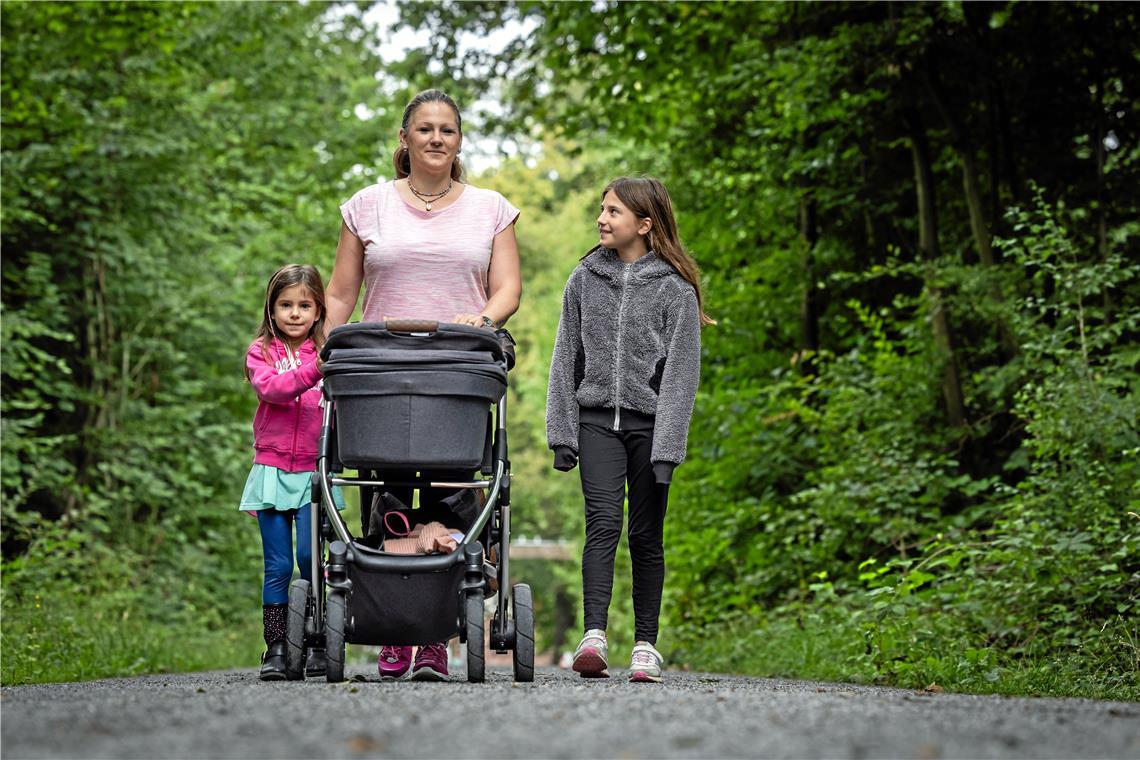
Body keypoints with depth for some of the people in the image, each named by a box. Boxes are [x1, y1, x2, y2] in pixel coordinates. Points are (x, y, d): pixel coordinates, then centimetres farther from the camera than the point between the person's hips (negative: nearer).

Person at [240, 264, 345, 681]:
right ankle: (275, 650, 5)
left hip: (315, 472, 0)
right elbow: (270, 387, -14)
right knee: (278, 565, 1)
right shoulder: (261, 352, 7)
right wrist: (313, 370, -26)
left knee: (310, 558, -7)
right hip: (272, 470, 0)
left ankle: (317, 646, 4)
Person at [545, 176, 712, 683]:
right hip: (596, 421, 2)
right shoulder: (585, 279, 9)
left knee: (646, 535, 3)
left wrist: (666, 448, -11)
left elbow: (682, 372, -5)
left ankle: (646, 645, 12)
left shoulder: (674, 289, -2)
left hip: (649, 424, -1)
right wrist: (561, 432, 4)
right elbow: (566, 359, 11)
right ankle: (594, 636, -24)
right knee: (603, 523, -14)